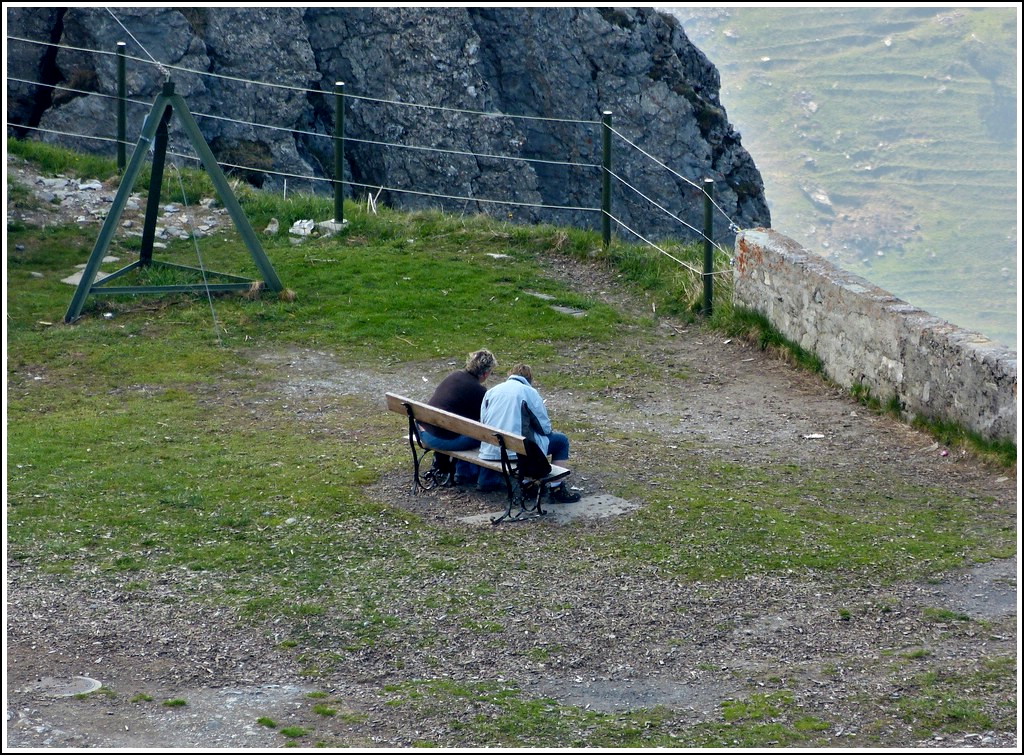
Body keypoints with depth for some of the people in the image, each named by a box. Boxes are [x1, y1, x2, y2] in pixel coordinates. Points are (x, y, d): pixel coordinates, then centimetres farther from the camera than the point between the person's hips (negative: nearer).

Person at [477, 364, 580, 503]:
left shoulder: (491, 392, 12)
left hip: (491, 450, 6)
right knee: (561, 440, 12)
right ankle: (557, 489, 9)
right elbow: (545, 427, -2)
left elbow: (482, 421, 17)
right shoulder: (530, 392, -3)